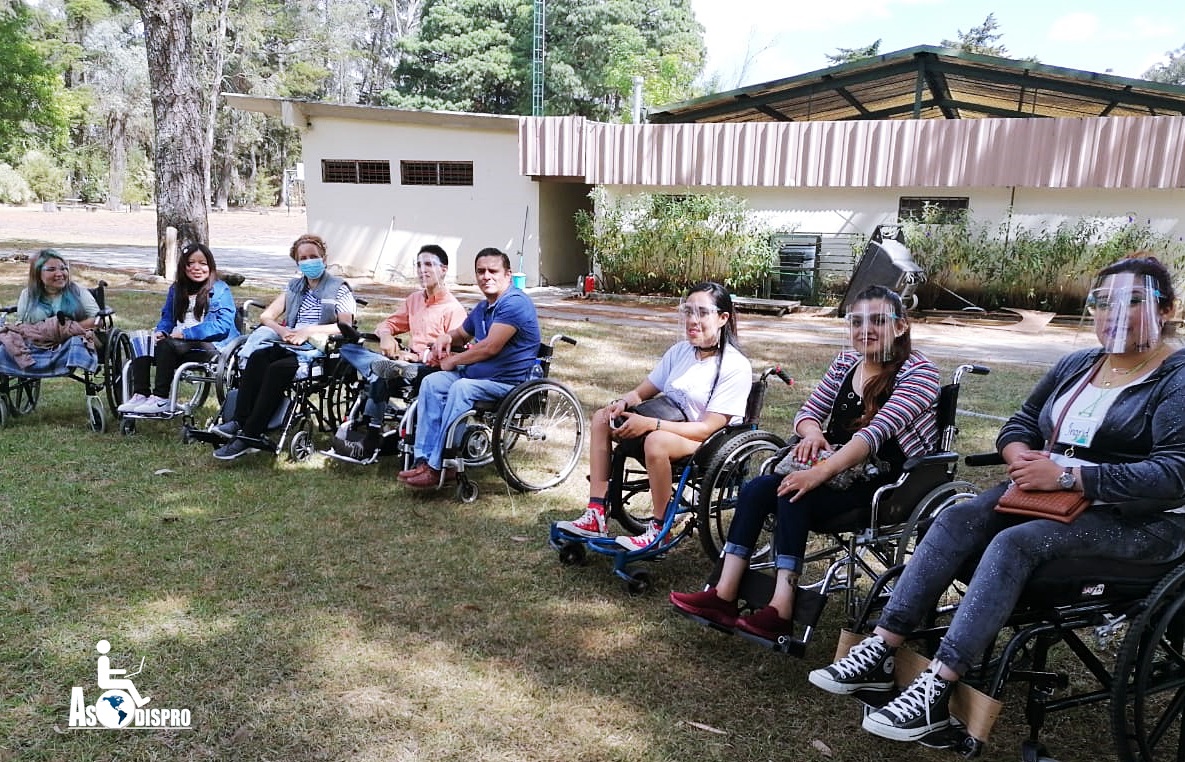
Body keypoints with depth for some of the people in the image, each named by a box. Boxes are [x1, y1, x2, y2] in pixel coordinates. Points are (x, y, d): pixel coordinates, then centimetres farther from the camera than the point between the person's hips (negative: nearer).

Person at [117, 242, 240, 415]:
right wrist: (160, 331, -1)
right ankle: (140, 395, -22)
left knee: (167, 345, -30)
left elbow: (223, 325, -13)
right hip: (180, 344, 7)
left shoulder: (220, 290, -1)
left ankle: (161, 399, -26)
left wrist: (185, 333, -19)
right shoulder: (176, 290, 19)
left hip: (211, 346, -7)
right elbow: (167, 318, 25)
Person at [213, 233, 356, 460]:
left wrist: (308, 331, -14)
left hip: (318, 350, -5)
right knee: (258, 356, -28)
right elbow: (266, 316, 18)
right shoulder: (294, 286, 24)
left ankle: (249, 436, -34)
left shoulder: (339, 289, 6)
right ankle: (239, 421, -33)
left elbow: (346, 327, -8)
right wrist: (282, 331, -4)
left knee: (277, 368, -33)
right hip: (289, 345, 5)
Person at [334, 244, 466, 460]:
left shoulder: (453, 308, -6)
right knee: (349, 349, -10)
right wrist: (386, 336, -1)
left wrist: (419, 355, -20)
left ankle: (372, 436, -30)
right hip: (406, 360, 8)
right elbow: (390, 323, 24)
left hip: (430, 368, -8)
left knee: (379, 375, -35)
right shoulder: (414, 300, 20)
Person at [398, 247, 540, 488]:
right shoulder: (482, 308, 16)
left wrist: (452, 361, -9)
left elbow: (490, 347, -22)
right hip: (476, 373, 9)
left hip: (510, 383, -9)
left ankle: (436, 468, -27)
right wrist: (445, 338, 7)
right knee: (431, 383, -9)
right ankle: (423, 458, -16)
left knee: (461, 388, -32)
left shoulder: (515, 303, -15)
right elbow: (461, 334, 34)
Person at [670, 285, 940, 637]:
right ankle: (724, 596, -16)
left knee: (794, 496, -29)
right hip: (839, 469, 7)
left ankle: (781, 613, -27)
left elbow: (877, 431, -26)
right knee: (755, 490, -14)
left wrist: (820, 473, -35)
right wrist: (812, 432, -15)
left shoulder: (919, 371, -13)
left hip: (889, 483, -6)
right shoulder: (846, 362, 8)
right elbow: (807, 413, 10)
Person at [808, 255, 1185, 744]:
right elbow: (1019, 424, 16)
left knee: (1015, 541, -32)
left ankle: (936, 692, -32)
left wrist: (1066, 476, -26)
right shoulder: (1076, 365, 12)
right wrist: (1022, 457, -8)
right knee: (958, 518, -18)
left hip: (1138, 521, -6)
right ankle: (881, 652, -23)